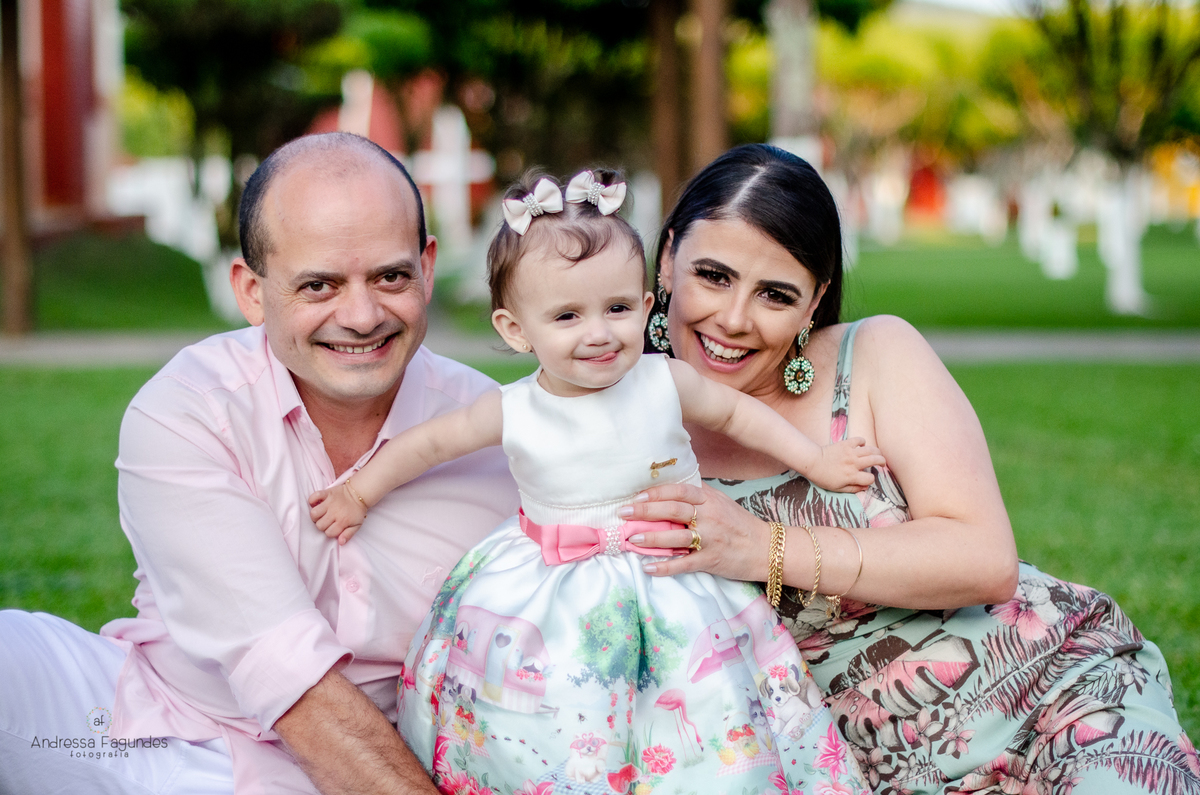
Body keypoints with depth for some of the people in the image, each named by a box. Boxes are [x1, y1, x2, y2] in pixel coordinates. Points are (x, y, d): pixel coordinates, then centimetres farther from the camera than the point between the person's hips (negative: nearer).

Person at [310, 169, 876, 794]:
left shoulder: (665, 383, -9)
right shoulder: (513, 413, -10)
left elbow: (733, 411, 9)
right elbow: (431, 441, 5)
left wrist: (816, 461, 12)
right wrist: (360, 492, 15)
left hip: (671, 591, 1)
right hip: (554, 596, -1)